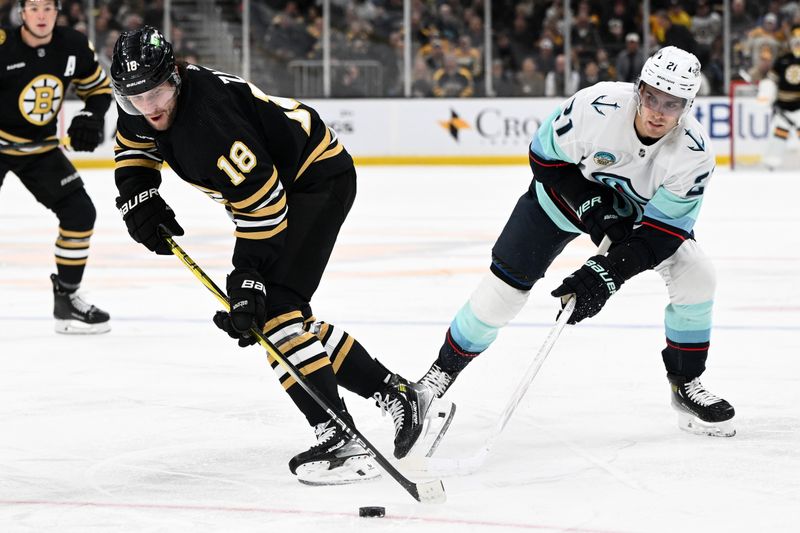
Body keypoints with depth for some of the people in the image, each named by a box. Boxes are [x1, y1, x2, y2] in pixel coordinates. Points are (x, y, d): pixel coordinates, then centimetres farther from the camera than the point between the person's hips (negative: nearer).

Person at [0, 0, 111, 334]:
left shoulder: (73, 47, -7)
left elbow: (100, 87, 9)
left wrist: (91, 118, -10)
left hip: (39, 148, 5)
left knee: (79, 212, 0)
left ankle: (66, 298, 14)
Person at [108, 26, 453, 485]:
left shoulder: (210, 119, -34)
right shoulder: (141, 104, -7)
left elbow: (262, 204, -32)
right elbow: (134, 147, 17)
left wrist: (247, 282, -30)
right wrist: (139, 200, 1)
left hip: (319, 179, -10)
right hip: (286, 182, 10)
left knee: (272, 309, -22)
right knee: (284, 316, 9)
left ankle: (339, 440, -27)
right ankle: (396, 394, 15)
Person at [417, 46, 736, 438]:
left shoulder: (693, 152, -31)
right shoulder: (597, 107, -36)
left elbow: (660, 231, -27)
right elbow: (545, 155, -19)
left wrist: (606, 274, -35)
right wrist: (586, 204, -28)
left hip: (640, 207, 2)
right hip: (569, 187, -2)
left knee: (695, 276, -15)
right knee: (507, 283, -7)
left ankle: (686, 386, 4)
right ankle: (445, 368, 14)